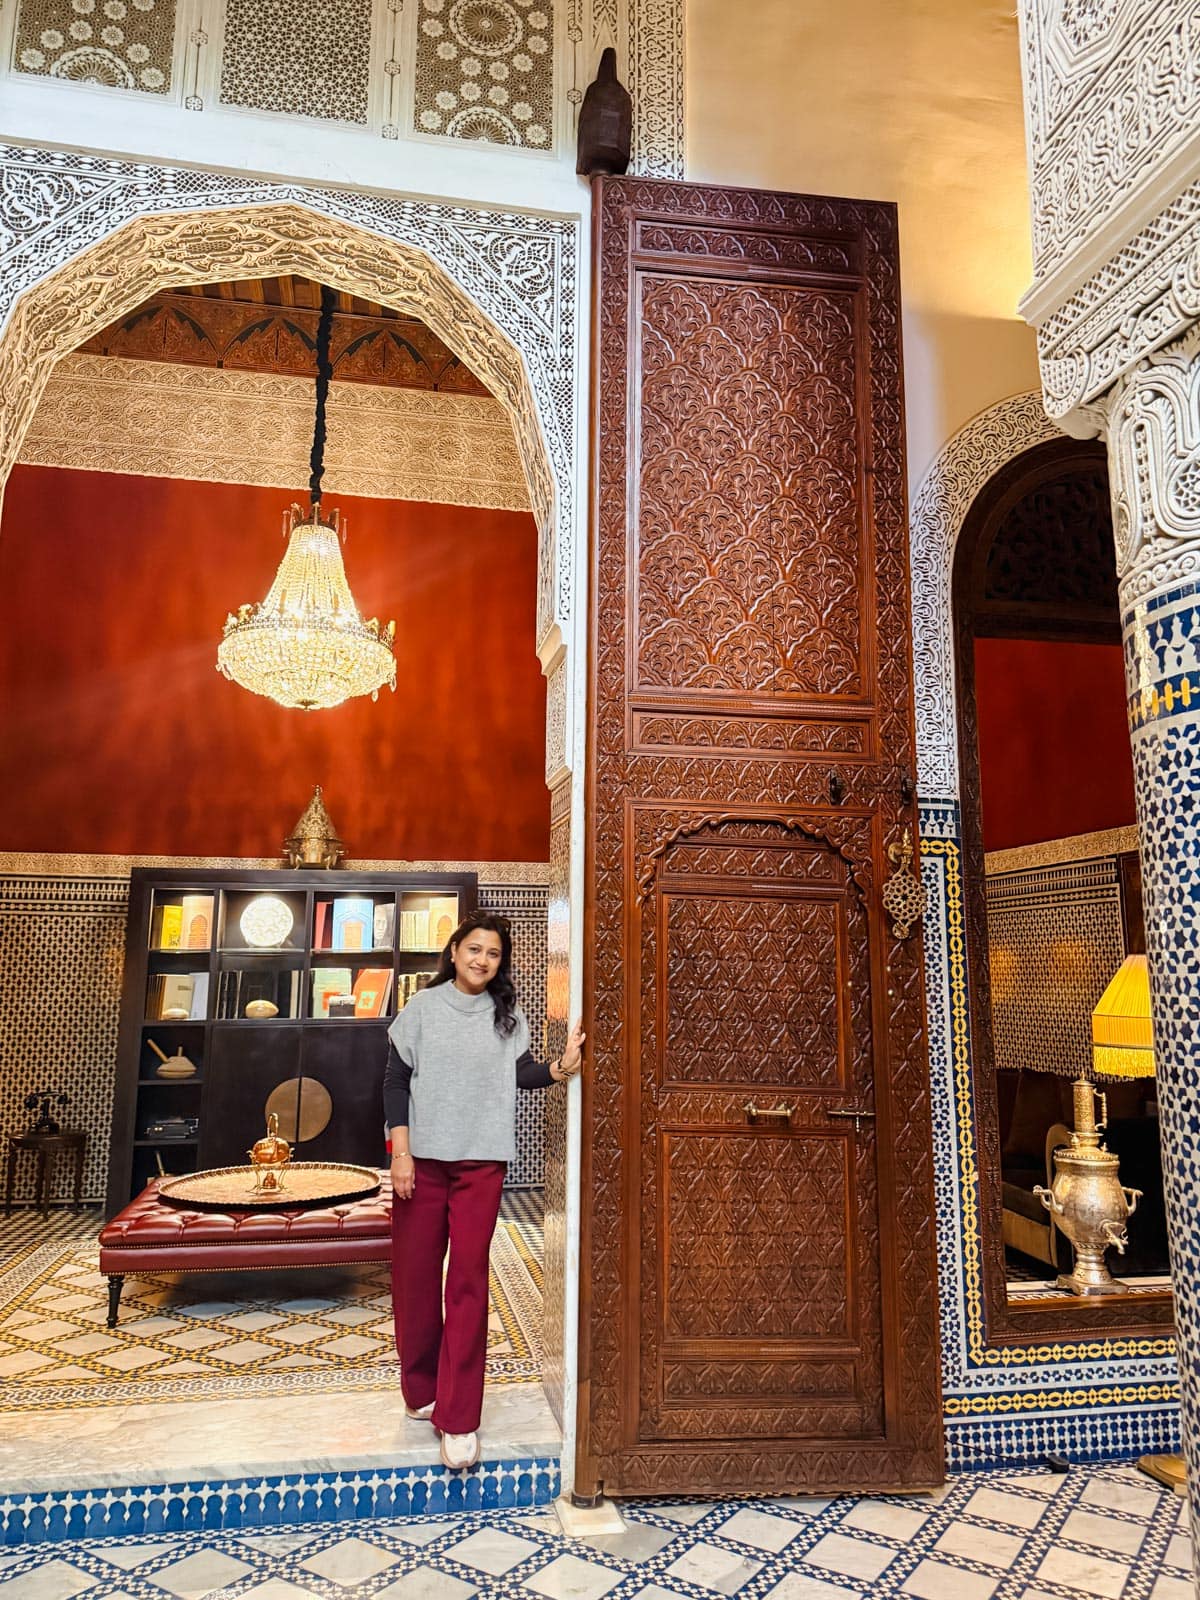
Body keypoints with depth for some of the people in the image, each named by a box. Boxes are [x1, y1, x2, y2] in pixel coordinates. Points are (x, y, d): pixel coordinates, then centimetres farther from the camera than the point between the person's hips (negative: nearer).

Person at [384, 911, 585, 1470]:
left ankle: (459, 1418, 2)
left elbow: (521, 1072, -4)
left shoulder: (507, 1016, 7)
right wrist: (401, 1151, -8)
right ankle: (421, 1388, 28)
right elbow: (395, 1081, 0)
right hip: (423, 1156, 0)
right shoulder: (422, 1008, 1)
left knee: (468, 1281, -2)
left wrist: (559, 1068, -24)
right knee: (415, 1275, 8)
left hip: (481, 1161, 0)